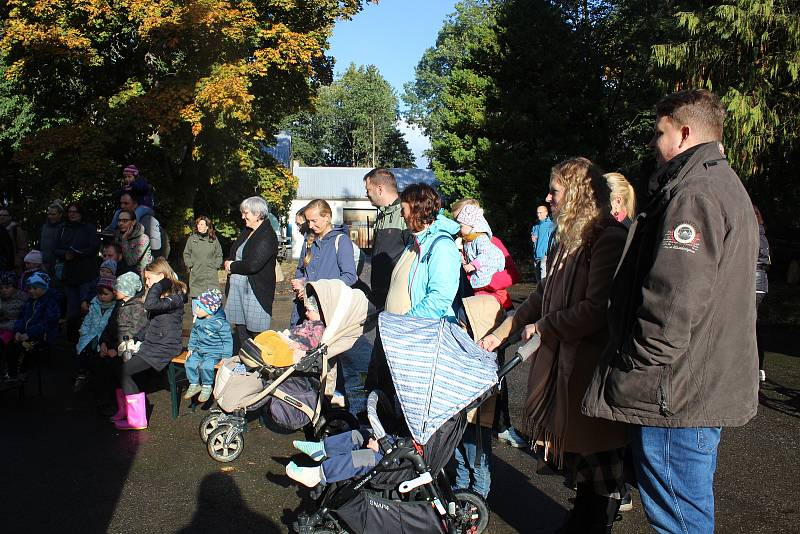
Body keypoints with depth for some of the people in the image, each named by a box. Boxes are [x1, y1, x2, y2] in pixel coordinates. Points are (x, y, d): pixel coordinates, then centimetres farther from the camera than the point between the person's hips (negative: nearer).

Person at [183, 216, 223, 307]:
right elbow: (186, 254, 11)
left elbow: (219, 255, 11)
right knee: (196, 297, 0)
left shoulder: (214, 239, 6)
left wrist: (216, 266, 0)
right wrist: (190, 266, 0)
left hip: (211, 276, 0)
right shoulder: (191, 239, 6)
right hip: (196, 275, 0)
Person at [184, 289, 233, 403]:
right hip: (199, 350, 7)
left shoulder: (220, 323, -17)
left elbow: (227, 340, -12)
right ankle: (194, 384, 7)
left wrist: (226, 357, -15)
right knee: (190, 363, -15)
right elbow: (194, 333, 21)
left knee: (205, 366, -28)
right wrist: (191, 348, 17)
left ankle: (207, 387, -4)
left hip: (214, 353, -7)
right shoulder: (198, 320, 4)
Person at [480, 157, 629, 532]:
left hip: (592, 364, -8)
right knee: (581, 452, 17)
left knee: (600, 456, 7)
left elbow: (597, 309, -22)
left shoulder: (609, 240, -16)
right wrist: (502, 332, 18)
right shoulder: (567, 241, 13)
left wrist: (542, 326, -11)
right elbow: (543, 294, 19)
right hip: (560, 359, 8)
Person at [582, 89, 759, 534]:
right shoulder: (725, 186, 18)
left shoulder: (693, 194, -17)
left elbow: (673, 304, -27)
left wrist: (628, 374, -17)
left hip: (676, 396, -11)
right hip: (710, 390, 11)